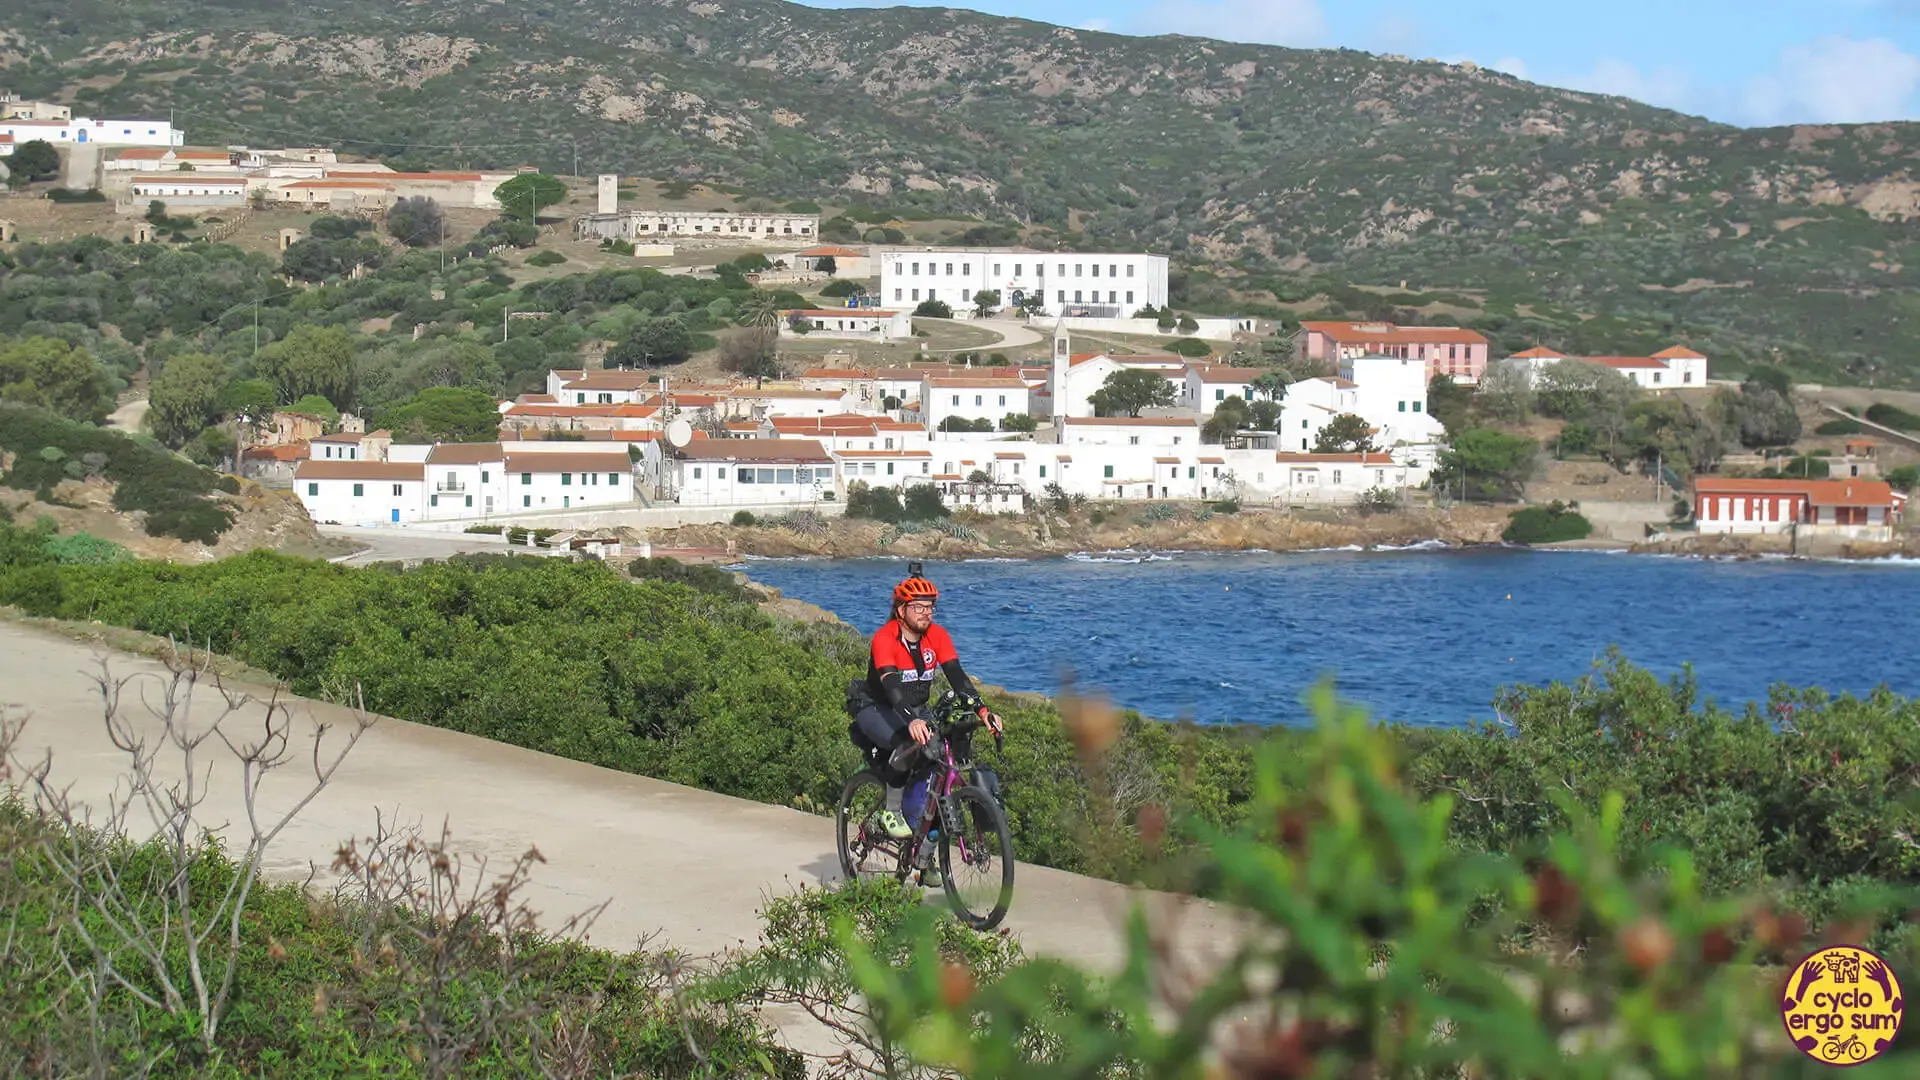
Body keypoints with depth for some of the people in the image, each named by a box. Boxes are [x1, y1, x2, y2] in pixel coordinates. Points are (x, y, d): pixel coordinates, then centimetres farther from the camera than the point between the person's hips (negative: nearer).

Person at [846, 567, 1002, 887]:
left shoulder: (937, 636, -7)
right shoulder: (884, 639, -23)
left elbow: (956, 675, -14)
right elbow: (891, 684, -36)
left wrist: (982, 709, -31)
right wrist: (912, 721, -53)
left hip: (916, 711, 6)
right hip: (876, 710, -6)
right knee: (909, 744, -37)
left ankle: (924, 857, -6)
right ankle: (892, 811, -16)